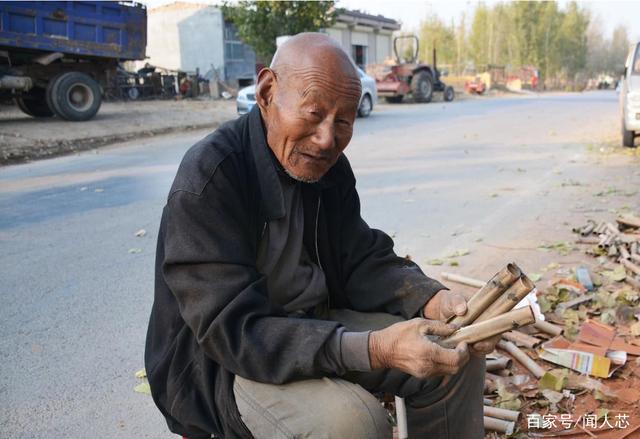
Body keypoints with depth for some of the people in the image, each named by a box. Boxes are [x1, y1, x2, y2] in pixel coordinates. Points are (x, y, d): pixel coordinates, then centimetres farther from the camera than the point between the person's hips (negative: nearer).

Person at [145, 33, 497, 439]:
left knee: (458, 354, 1)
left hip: (316, 326, 7)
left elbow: (363, 262, 1)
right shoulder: (208, 180, -24)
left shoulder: (330, 165, -1)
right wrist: (376, 349, -37)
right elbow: (235, 331, -29)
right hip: (221, 363, -6)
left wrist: (432, 299, -20)